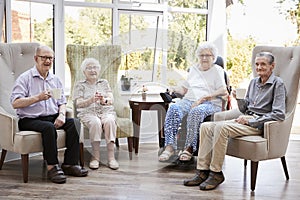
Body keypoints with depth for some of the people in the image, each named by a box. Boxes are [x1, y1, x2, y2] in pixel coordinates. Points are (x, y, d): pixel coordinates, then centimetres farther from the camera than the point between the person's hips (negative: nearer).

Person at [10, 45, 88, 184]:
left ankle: (69, 164, -17)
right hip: (30, 119, -5)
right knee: (48, 127, -35)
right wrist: (38, 98, -23)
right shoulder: (25, 78, -2)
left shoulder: (55, 79, 17)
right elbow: (15, 103, -12)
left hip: (53, 117, 6)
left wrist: (61, 114, -6)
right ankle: (52, 167, -26)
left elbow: (62, 102, 16)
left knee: (74, 122, -19)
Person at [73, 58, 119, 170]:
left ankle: (111, 157, -34)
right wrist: (91, 100, -19)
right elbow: (78, 103, 1)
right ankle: (95, 157, -31)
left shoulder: (104, 83, 20)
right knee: (95, 122, -37)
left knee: (109, 121, -34)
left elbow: (111, 99, 7)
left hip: (106, 111, 2)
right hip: (88, 112, -2)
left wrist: (104, 100, -18)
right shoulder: (80, 85, 14)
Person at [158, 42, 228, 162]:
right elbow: (185, 89, 26)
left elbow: (223, 91, -3)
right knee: (173, 108, -30)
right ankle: (170, 146, -35)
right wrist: (173, 91, 5)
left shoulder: (217, 70, 12)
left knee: (196, 111, -39)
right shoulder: (193, 69, 28)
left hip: (210, 103, -4)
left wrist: (203, 98, -15)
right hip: (189, 100, 4)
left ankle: (189, 148, -33)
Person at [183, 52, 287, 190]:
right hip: (247, 120, 8)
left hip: (259, 124, -8)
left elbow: (279, 114, -15)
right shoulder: (254, 82, 19)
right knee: (206, 126, -10)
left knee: (221, 127, -31)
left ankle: (216, 173, -22)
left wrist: (250, 121, -17)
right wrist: (239, 99, -3)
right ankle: (203, 172, -13)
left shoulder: (278, 84, -4)